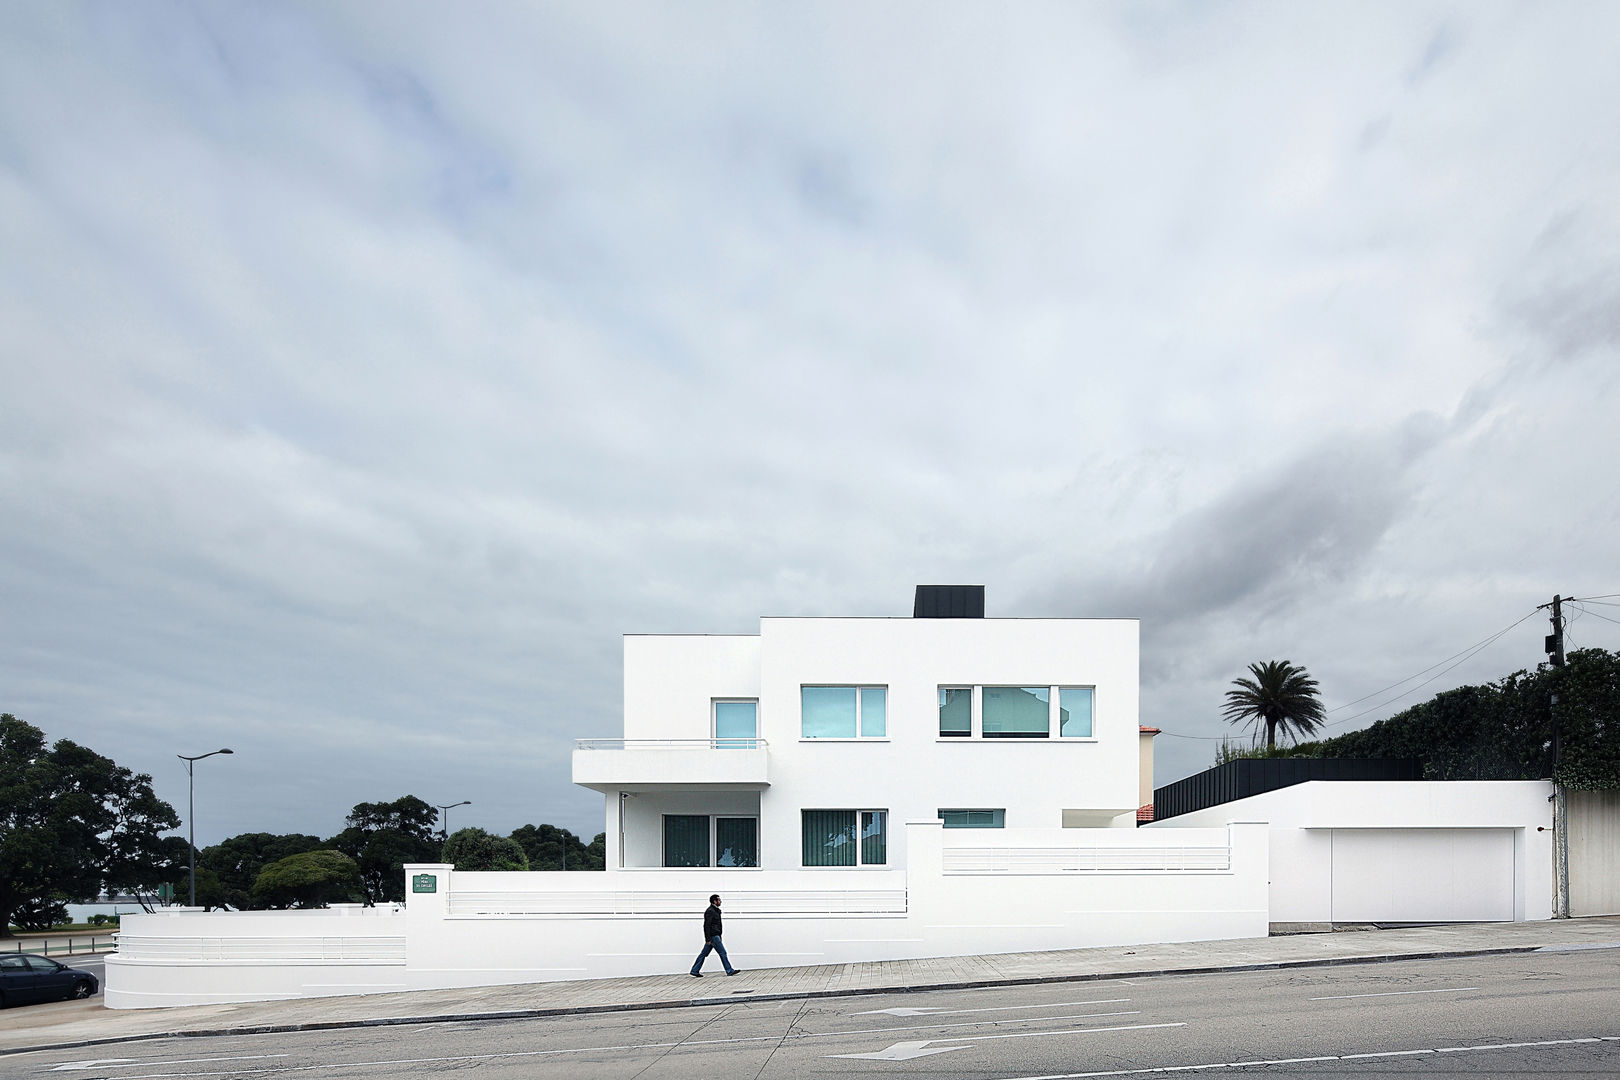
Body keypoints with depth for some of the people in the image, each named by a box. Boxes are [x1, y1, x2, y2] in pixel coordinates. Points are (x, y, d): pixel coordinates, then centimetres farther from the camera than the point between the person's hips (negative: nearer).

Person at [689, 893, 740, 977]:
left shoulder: (715, 910, 17)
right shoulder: (710, 911, -14)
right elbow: (706, 926, -19)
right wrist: (708, 939, -22)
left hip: (715, 936, 10)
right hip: (713, 936, -10)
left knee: (704, 954, 10)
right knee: (722, 952, -4)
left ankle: (695, 971, 12)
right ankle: (729, 971, 1)